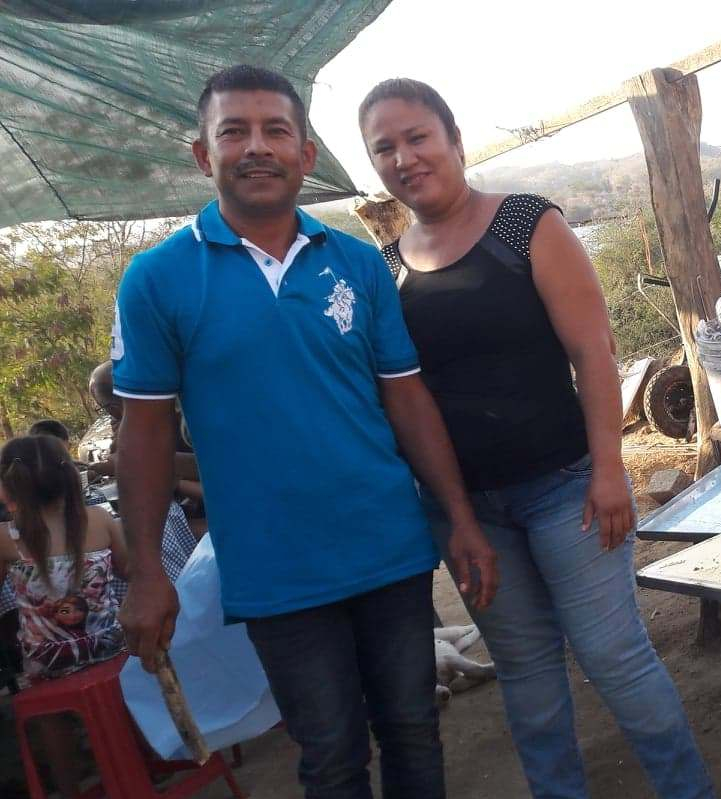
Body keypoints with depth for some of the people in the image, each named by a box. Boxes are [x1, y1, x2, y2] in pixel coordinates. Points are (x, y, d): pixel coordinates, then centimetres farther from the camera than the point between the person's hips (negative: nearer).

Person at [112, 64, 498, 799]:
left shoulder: (360, 264, 1)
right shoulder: (156, 279, -5)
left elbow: (407, 400, 3)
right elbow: (147, 429, -2)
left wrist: (462, 519, 0)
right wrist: (146, 572, -4)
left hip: (393, 551, 3)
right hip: (276, 575, -2)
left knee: (413, 733, 18)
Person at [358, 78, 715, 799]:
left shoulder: (527, 224, -7)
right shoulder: (384, 267, 4)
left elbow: (591, 349, -10)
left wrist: (607, 470, -14)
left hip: (561, 485, -3)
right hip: (459, 504, 4)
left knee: (613, 653, 4)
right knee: (522, 663, 15)